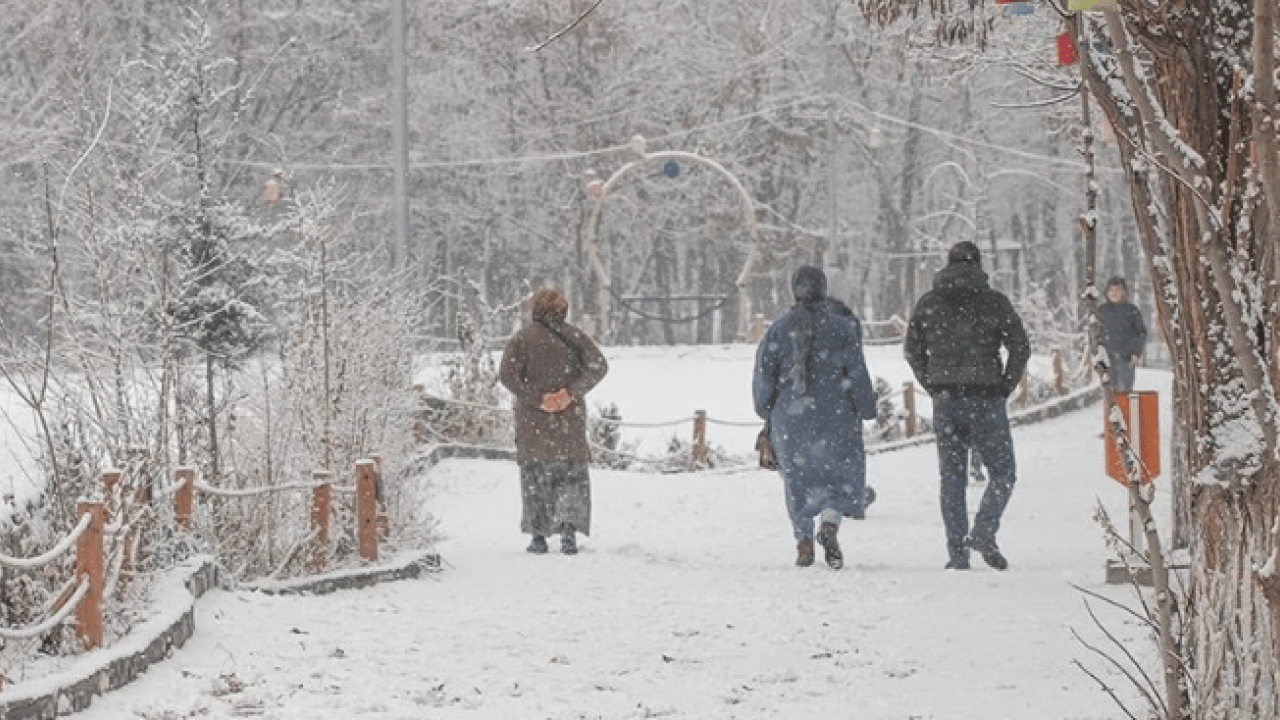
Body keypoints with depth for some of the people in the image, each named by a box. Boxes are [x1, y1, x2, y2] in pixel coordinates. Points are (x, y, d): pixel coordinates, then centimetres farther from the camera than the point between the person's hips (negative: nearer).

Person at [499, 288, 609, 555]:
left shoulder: (522, 338, -1)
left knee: (534, 474, 11)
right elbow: (598, 366, -9)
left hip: (533, 420, -1)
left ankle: (538, 535, 8)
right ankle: (569, 530, -10)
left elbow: (507, 374, -13)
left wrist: (535, 398, -14)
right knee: (573, 474, 8)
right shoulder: (575, 336, 3)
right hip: (570, 421, 1)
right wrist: (570, 392, -13)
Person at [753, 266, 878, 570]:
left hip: (789, 416, 1)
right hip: (834, 415, -1)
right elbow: (856, 372, -6)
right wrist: (866, 408, 5)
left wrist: (766, 409, 14)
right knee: (841, 471, 11)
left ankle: (803, 542, 7)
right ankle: (830, 525, -15)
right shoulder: (842, 326, -5)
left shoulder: (778, 330, -1)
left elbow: (764, 373, 0)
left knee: (798, 477, 12)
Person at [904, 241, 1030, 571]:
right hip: (986, 399, -3)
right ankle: (984, 531, -13)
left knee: (952, 478, 9)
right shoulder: (994, 302, -4)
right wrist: (1005, 386, 4)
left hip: (945, 403, 3)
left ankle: (957, 553, 4)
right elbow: (1020, 348, -7)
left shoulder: (928, 303, 5)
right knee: (1002, 472, 9)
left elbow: (912, 350, 9)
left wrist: (934, 387, 13)